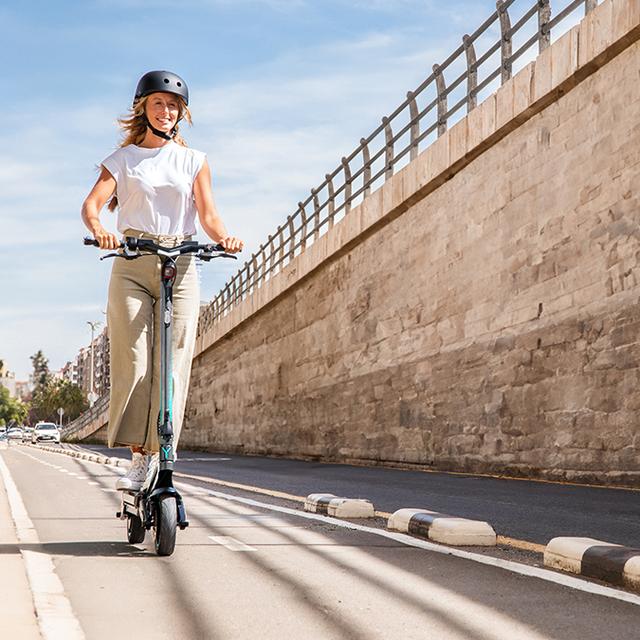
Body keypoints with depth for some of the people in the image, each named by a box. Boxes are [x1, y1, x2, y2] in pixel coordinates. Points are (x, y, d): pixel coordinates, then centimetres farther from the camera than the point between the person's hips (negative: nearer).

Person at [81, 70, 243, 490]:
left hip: (180, 266, 1)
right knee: (133, 363, -10)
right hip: (132, 264, -1)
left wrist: (224, 237, -20)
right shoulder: (123, 159, 12)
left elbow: (208, 213, 3)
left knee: (173, 366, -7)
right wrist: (99, 230, -26)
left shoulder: (194, 161, 15)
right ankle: (137, 457, -5)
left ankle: (157, 457, -4)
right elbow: (92, 204, -2)